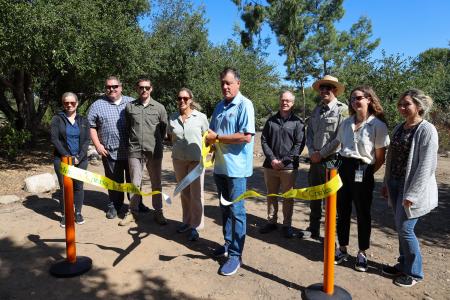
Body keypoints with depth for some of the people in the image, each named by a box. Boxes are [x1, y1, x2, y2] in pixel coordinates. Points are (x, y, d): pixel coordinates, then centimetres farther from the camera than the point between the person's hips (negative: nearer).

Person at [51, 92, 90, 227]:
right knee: (64, 187, 2)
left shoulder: (83, 121, 9)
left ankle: (78, 213, 18)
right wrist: (67, 156, -13)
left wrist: (79, 157, -11)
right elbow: (54, 139, -5)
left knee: (78, 186, 5)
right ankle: (64, 215, 13)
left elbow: (87, 140, 1)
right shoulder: (57, 119, 3)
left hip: (80, 160, 2)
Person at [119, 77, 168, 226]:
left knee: (156, 183, 9)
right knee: (135, 183, 9)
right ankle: (132, 212, 22)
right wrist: (133, 140, 13)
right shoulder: (130, 106, 4)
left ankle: (158, 212, 20)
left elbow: (164, 128, 10)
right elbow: (127, 127, 15)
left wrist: (157, 142, 11)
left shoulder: (159, 107, 1)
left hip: (154, 151, 0)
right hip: (135, 151, 1)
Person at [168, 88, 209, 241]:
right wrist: (179, 148, 6)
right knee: (184, 192, 12)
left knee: (196, 194, 0)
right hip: (178, 159, 3)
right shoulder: (173, 118, 5)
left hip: (196, 160, -3)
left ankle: (195, 226, 12)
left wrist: (203, 152, -3)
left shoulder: (200, 117, -4)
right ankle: (187, 221, 27)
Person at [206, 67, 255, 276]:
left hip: (236, 167, -7)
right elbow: (212, 133, 19)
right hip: (220, 165, 7)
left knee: (236, 210, 1)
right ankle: (228, 244, 33)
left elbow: (246, 136, -20)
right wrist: (209, 143, -4)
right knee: (225, 208, 17)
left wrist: (217, 137, -15)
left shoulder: (244, 105, -10)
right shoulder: (220, 106, 13)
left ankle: (236, 254, 12)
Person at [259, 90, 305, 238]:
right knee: (271, 195, 13)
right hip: (270, 165, 3)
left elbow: (299, 144, -5)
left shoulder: (297, 122, 1)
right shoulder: (271, 120, 10)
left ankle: (287, 225, 18)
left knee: (288, 197, 5)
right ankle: (271, 222, 26)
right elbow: (264, 140, 6)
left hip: (289, 167, -3)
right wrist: (272, 159, -8)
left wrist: (284, 161, -12)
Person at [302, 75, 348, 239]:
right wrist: (312, 152, -3)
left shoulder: (342, 110, -9)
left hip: (331, 160, -6)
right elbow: (309, 132, 11)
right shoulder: (316, 110, 12)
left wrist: (321, 154, -13)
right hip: (315, 159, 7)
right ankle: (313, 229, 31)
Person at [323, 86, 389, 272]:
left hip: (362, 172, -5)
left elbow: (381, 157, -7)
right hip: (343, 168, 5)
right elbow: (335, 142, 22)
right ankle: (342, 249, 27)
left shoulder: (378, 125, -8)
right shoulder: (347, 123, 9)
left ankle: (362, 253, 25)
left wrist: (367, 173, -6)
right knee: (342, 211, 12)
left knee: (363, 214, 8)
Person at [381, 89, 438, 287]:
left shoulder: (427, 130, -13)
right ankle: (404, 265, 30)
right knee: (400, 228, 14)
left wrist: (412, 194, -20)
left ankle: (414, 272, 18)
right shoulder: (399, 128, 10)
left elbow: (426, 166, -17)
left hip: (411, 188, -7)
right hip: (395, 184, 7)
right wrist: (386, 183, 13)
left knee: (405, 229, -1)